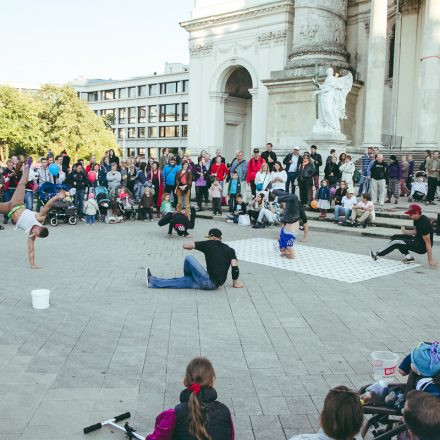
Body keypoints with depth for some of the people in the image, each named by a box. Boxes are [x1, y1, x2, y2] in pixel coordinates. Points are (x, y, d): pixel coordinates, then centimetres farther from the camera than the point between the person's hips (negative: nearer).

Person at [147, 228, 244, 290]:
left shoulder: (208, 244, -1)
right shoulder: (230, 250, 11)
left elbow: (185, 246, -1)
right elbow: (235, 267, 1)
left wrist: (191, 247, 23)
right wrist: (235, 282, 14)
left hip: (208, 280, -7)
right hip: (216, 285, 7)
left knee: (189, 258, 8)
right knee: (180, 281, 11)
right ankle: (153, 282, 14)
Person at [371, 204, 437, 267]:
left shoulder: (424, 224, -28)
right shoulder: (416, 219, 1)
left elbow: (428, 242, -27)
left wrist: (430, 260, -26)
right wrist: (405, 232, 1)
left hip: (422, 247, -10)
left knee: (396, 242, -16)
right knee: (395, 237, 10)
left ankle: (378, 255, -3)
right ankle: (408, 257, 4)